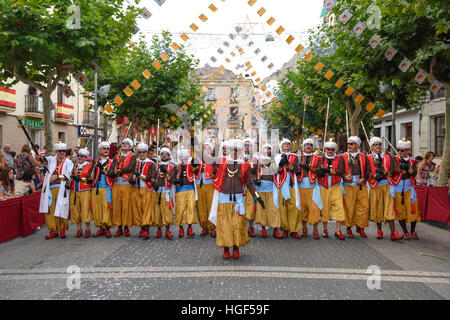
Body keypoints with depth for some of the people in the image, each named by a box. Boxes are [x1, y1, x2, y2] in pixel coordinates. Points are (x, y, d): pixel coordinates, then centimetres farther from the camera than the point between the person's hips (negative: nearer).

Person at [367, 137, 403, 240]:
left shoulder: (388, 157, 12)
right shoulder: (368, 158, 7)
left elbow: (393, 171, 4)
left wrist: (385, 173, -14)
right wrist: (374, 176, -17)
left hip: (387, 186, 0)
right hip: (375, 186, 0)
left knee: (389, 208, -7)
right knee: (377, 208, 5)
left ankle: (393, 233, -8)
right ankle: (379, 231, 20)